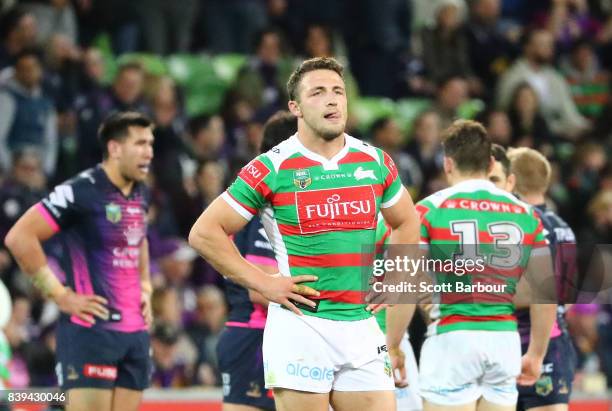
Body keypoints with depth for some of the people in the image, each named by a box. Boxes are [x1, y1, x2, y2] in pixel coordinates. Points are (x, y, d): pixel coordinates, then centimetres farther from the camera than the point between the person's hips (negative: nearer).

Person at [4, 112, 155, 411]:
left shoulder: (139, 193, 13)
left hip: (135, 330, 8)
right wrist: (60, 295, -15)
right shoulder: (82, 192, -12)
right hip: (91, 328, -8)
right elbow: (19, 237, -16)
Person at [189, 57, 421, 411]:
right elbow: (204, 232, -2)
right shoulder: (272, 168, -5)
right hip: (301, 326, -4)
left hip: (361, 326, 4)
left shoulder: (375, 162, 8)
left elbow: (407, 223, 26)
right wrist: (263, 283, -7)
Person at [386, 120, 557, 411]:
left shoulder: (429, 210, -3)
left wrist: (392, 346, 3)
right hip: (505, 340, 4)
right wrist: (536, 354, 19)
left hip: (451, 340, -4)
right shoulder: (525, 214, 8)